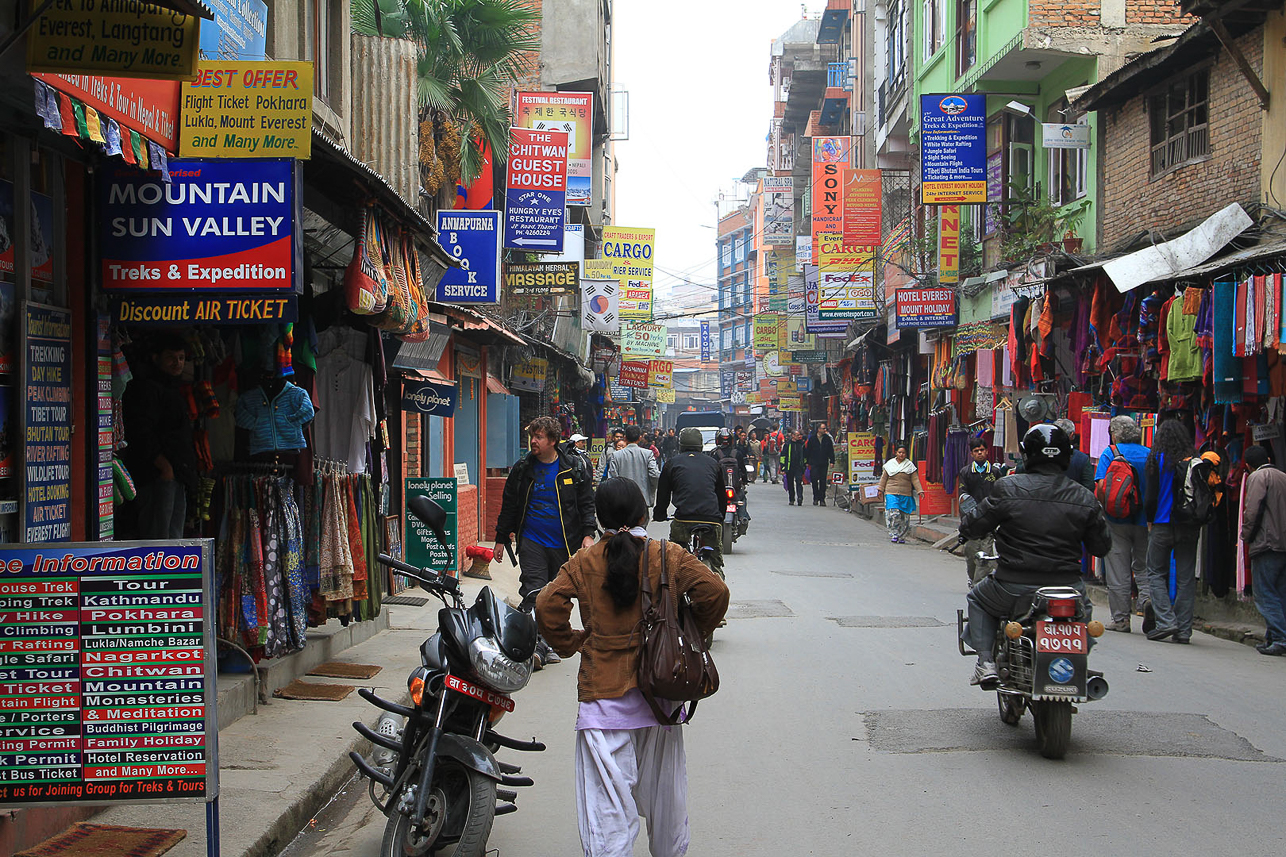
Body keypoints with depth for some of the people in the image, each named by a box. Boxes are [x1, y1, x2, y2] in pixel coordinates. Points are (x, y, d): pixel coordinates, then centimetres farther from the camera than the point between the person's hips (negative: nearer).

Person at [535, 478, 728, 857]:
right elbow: (715, 591, -9)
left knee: (607, 801, -2)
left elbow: (547, 605, -10)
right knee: (663, 792, 19)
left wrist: (571, 642, 6)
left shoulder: (584, 563, 0)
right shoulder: (669, 557, 0)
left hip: (603, 694, -1)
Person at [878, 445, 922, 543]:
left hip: (906, 495, 1)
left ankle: (902, 537, 13)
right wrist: (881, 489, 9)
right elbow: (884, 478, 13)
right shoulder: (890, 464, 8)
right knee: (893, 513, -15)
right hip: (891, 493, -1)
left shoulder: (910, 465, 7)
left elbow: (915, 479, 6)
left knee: (905, 516, 2)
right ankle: (894, 535, -9)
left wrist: (919, 491, -3)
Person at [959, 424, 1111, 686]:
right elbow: (1102, 546, 6)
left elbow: (971, 528, -4)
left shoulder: (1007, 488, -10)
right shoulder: (1084, 497, -2)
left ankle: (985, 662, 11)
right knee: (1084, 608, 36)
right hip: (1067, 587, 2)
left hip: (1014, 589, -2)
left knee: (978, 599, 28)